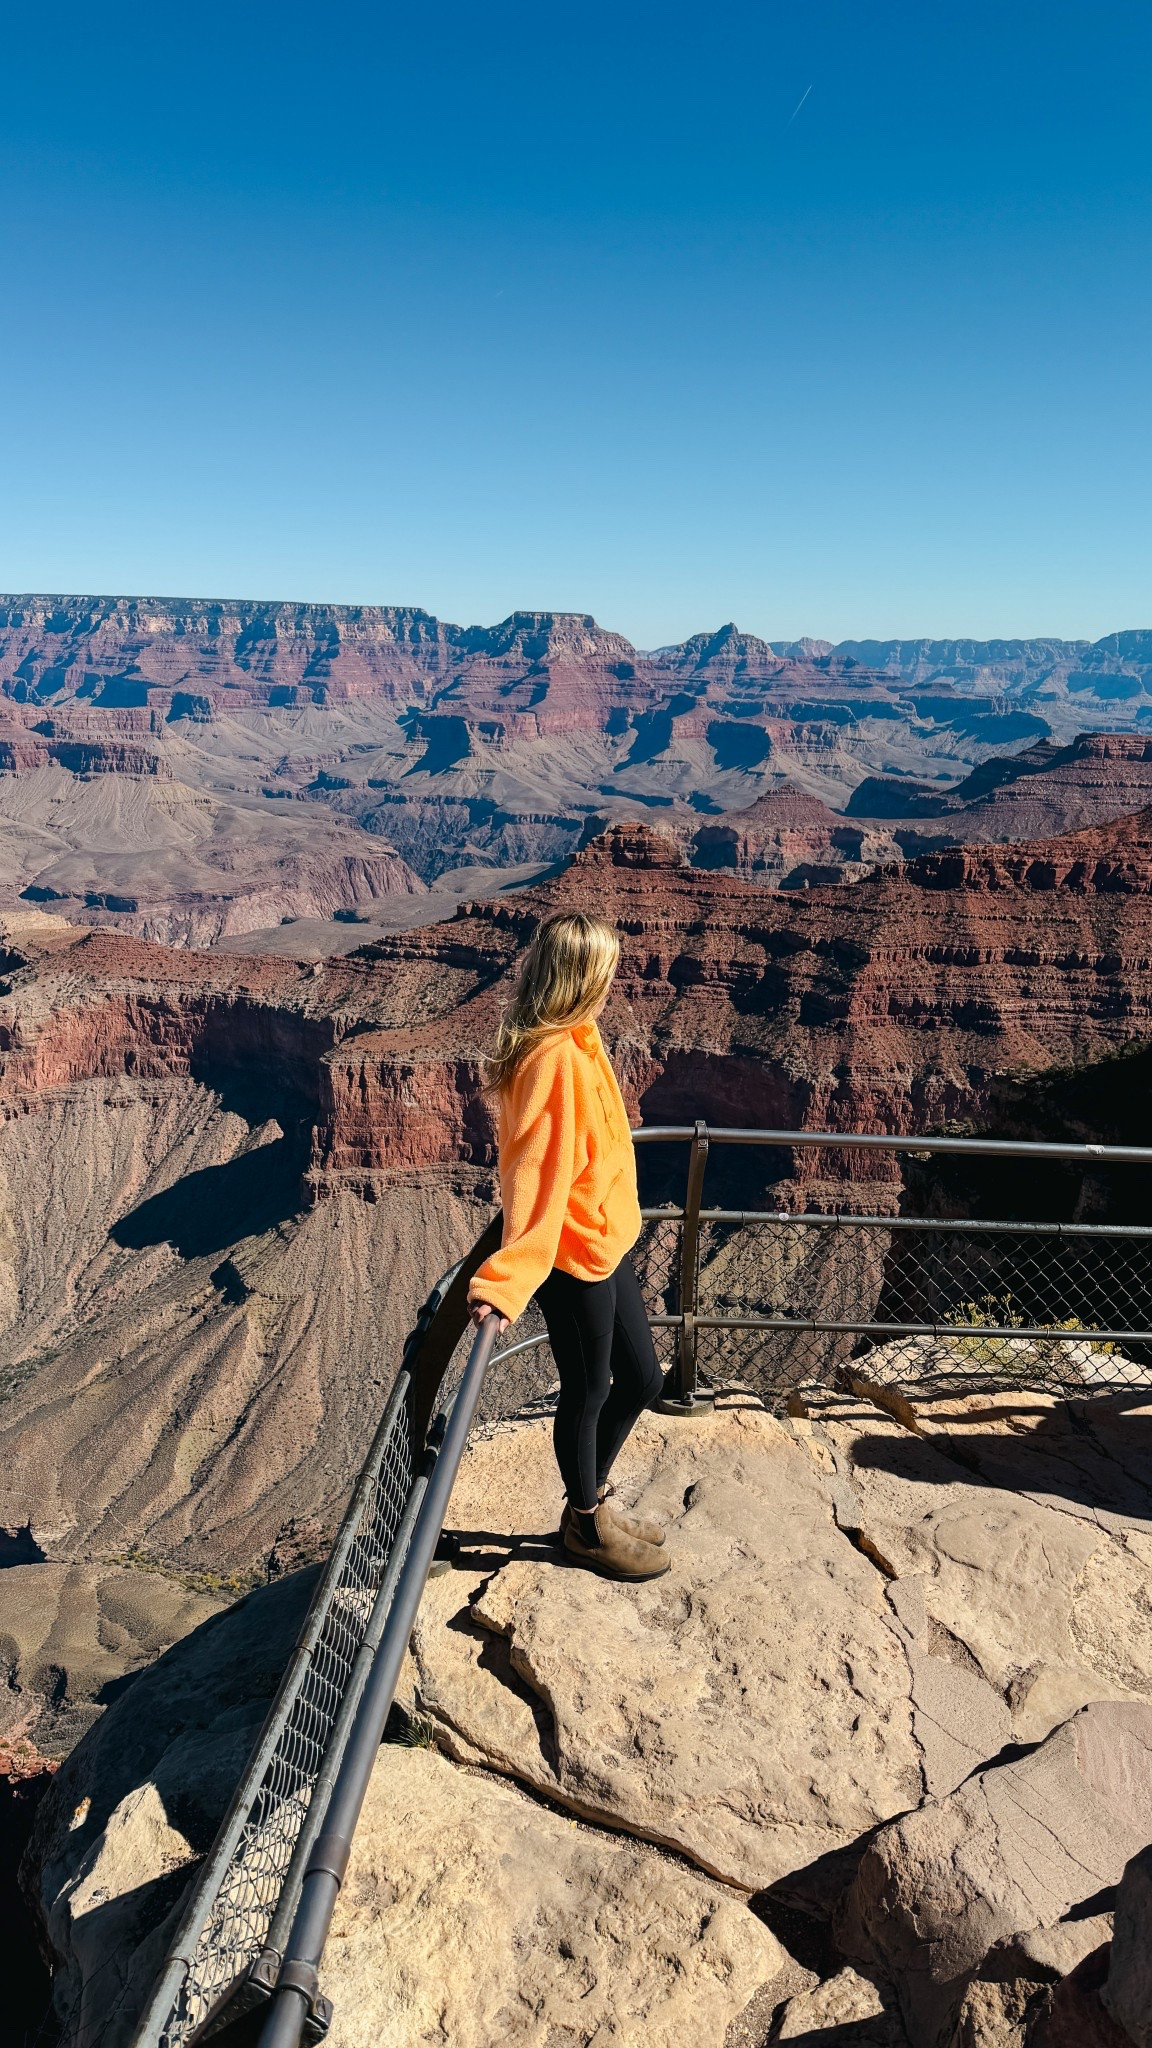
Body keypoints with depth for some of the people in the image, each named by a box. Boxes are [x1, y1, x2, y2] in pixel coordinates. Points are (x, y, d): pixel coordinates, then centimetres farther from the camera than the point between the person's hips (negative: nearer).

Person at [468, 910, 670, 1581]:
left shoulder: (576, 1042, 4)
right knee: (588, 1392, 12)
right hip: (573, 1256, -9)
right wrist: (507, 1282, -37)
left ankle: (594, 1495, 43)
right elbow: (536, 1174, -33)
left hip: (607, 1244, 9)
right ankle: (586, 1526, 36)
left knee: (642, 1379, 20)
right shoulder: (558, 1060, -26)